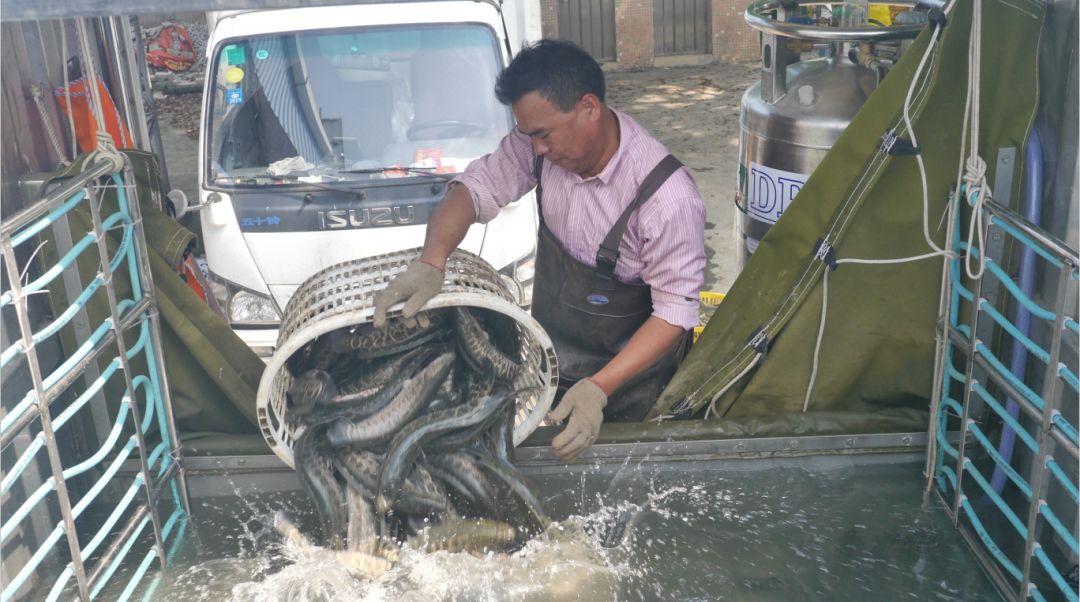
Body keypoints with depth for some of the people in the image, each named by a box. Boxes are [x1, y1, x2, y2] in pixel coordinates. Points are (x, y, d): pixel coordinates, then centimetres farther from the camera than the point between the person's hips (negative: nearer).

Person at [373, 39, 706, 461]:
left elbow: (676, 311, -27)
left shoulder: (667, 197, -32)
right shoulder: (540, 144, -16)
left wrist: (599, 388, -36)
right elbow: (476, 187, -9)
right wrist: (430, 263, -27)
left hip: (630, 374, -5)